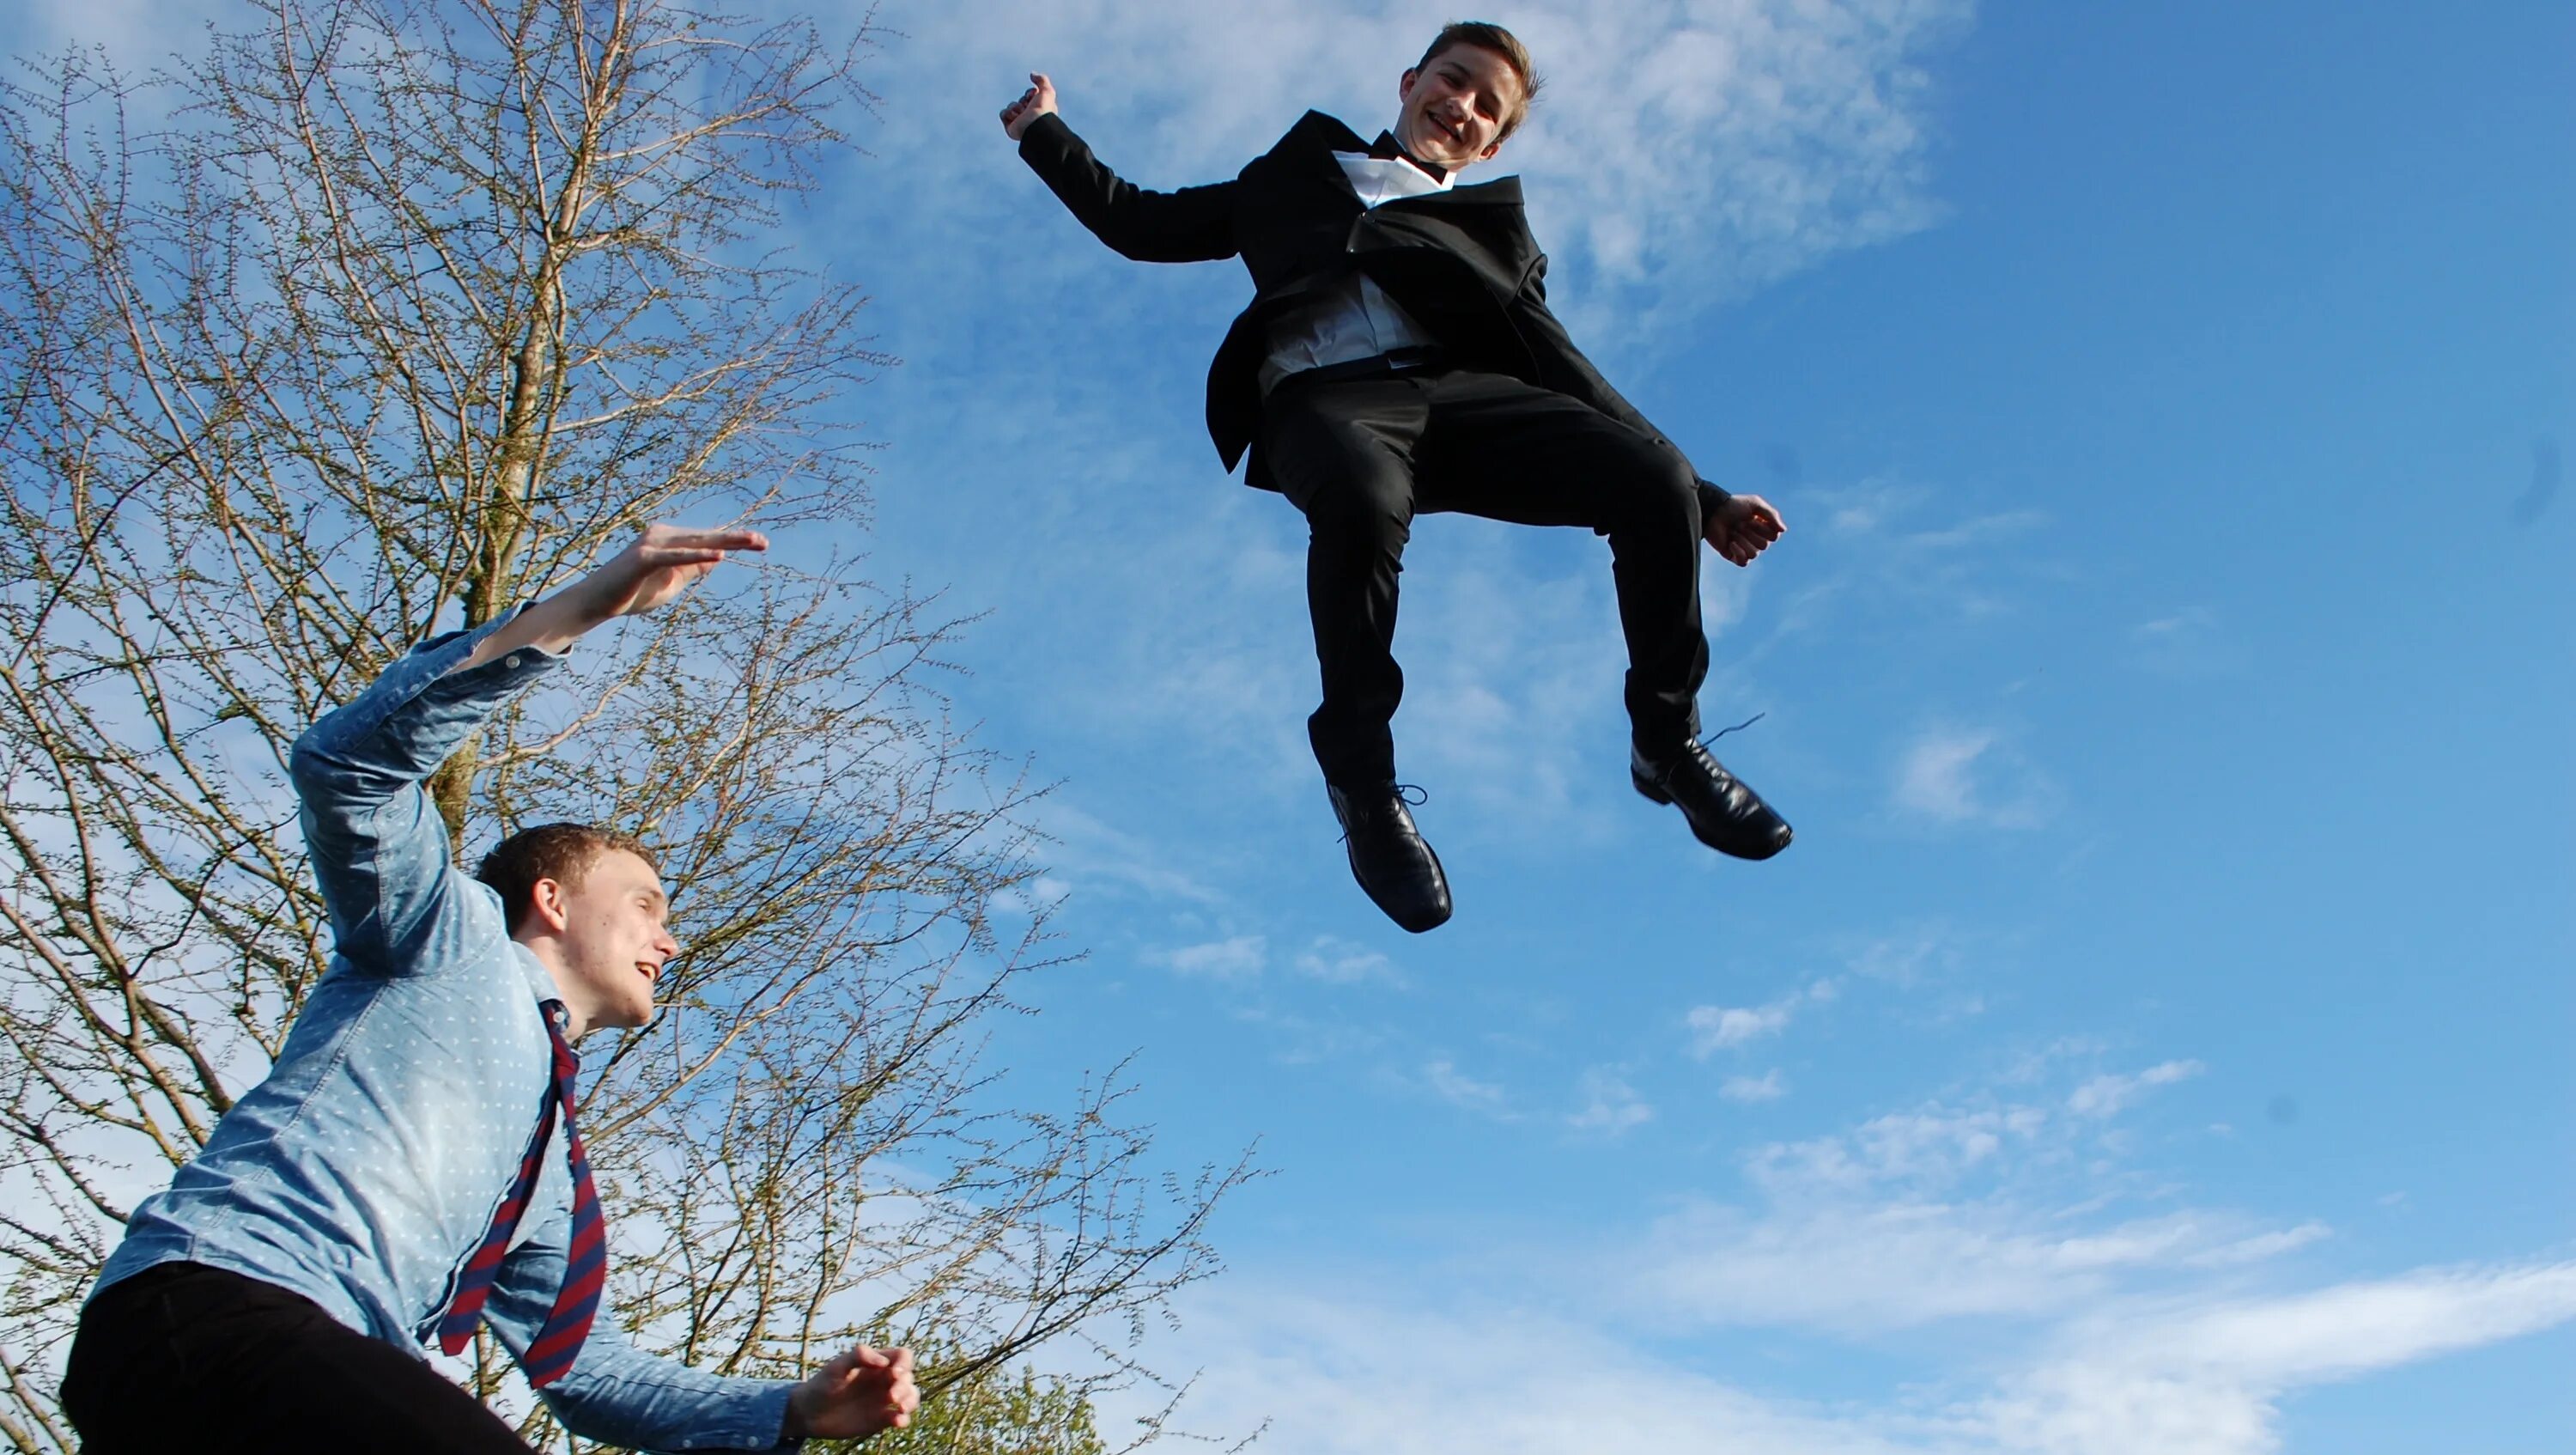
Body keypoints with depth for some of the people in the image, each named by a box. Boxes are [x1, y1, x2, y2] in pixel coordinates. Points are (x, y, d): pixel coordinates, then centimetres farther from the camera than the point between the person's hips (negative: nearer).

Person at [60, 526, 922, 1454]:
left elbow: (577, 1360, 29)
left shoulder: (553, 1167, 30)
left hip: (336, 1378, 8)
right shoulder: (453, 933, 12)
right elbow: (343, 764, -6)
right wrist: (573, 613, -15)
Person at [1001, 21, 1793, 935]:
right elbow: (1143, 225, 37)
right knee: (1361, 500, -40)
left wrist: (1700, 496, 12)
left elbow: (1560, 368, 22)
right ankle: (1361, 784, -20)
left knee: (1655, 482, -25)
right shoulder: (1295, 177, 36)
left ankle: (1667, 744, -3)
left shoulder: (1493, 227, 33)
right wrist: (1043, 132, 39)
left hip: (1469, 392, 2)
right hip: (1324, 397, -2)